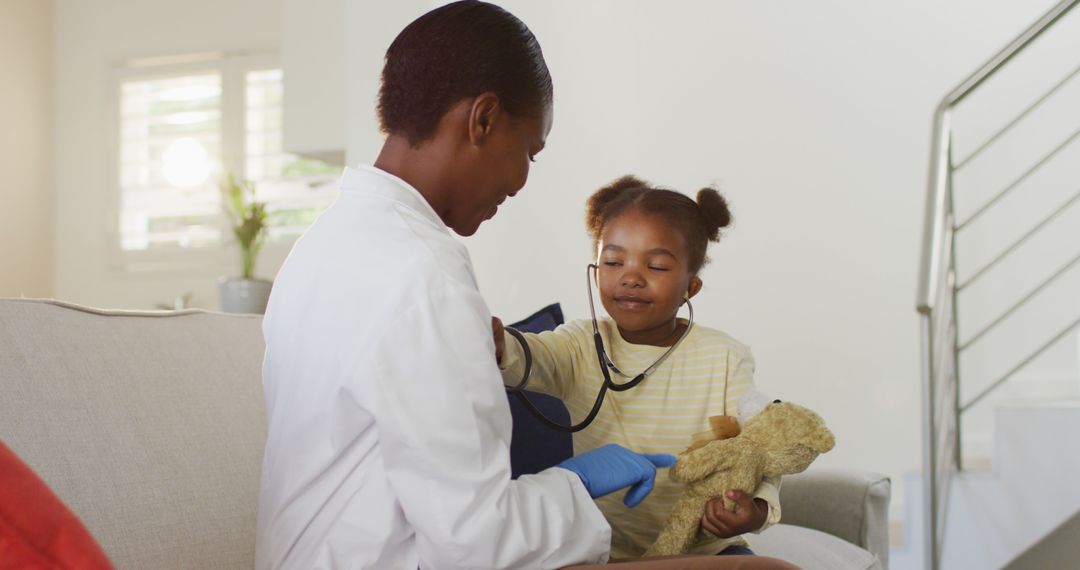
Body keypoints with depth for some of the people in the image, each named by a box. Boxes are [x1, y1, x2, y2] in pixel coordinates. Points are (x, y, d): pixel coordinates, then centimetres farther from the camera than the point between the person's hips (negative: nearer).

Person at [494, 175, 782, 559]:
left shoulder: (725, 359, -3)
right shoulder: (581, 346, -3)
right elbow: (532, 358, -24)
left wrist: (756, 510, -26)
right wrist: (498, 348, -49)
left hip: (708, 549, 0)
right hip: (604, 551, 0)